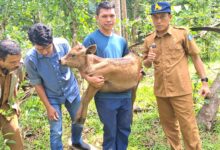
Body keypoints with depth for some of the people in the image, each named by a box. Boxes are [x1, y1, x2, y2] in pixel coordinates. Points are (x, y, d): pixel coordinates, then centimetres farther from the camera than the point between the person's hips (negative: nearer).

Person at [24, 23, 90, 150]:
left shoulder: (63, 44, -24)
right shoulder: (30, 59, -26)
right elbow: (37, 84, -14)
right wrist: (48, 107, -9)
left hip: (72, 90, 3)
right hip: (52, 97, -2)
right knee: (56, 132, 2)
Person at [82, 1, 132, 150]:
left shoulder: (121, 40, 7)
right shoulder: (91, 39, -10)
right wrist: (89, 78, -30)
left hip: (125, 93, 5)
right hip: (105, 95, -5)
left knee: (125, 129, 17)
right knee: (110, 131, 8)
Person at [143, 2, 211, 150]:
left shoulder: (182, 34, -5)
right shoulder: (149, 40, 4)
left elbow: (196, 57, -1)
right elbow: (146, 64, 16)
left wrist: (204, 82, -7)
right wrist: (148, 60, -7)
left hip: (181, 90, -4)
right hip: (160, 91, 4)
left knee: (188, 126, 1)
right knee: (169, 126, 16)